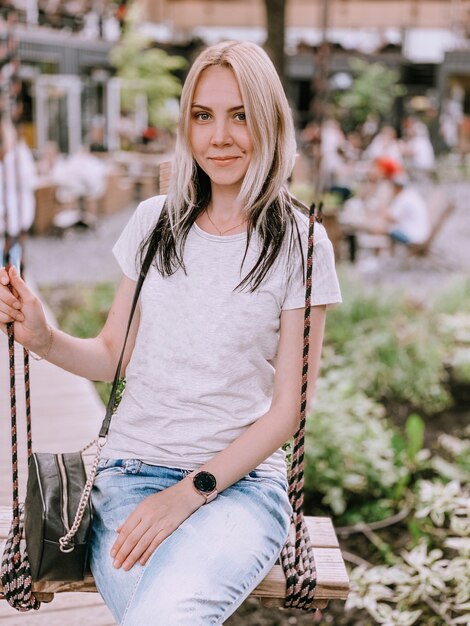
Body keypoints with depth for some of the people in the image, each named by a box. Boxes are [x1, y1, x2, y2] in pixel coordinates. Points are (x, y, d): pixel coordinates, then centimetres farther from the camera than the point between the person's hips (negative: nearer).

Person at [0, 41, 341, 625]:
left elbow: (287, 407, -3)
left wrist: (190, 492, -12)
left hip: (239, 481, -2)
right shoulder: (155, 221, 9)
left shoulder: (299, 243, -2)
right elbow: (112, 354, 14)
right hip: (130, 473, 2)